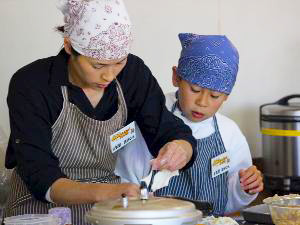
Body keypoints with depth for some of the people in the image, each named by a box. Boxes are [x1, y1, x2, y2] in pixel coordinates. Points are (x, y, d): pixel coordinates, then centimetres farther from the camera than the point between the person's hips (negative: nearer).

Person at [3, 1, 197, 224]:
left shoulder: (134, 73, -3)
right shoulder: (30, 85, -15)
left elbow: (174, 133, -3)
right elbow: (41, 179, -20)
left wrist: (180, 149, -28)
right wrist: (101, 192, -37)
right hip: (41, 207, -3)